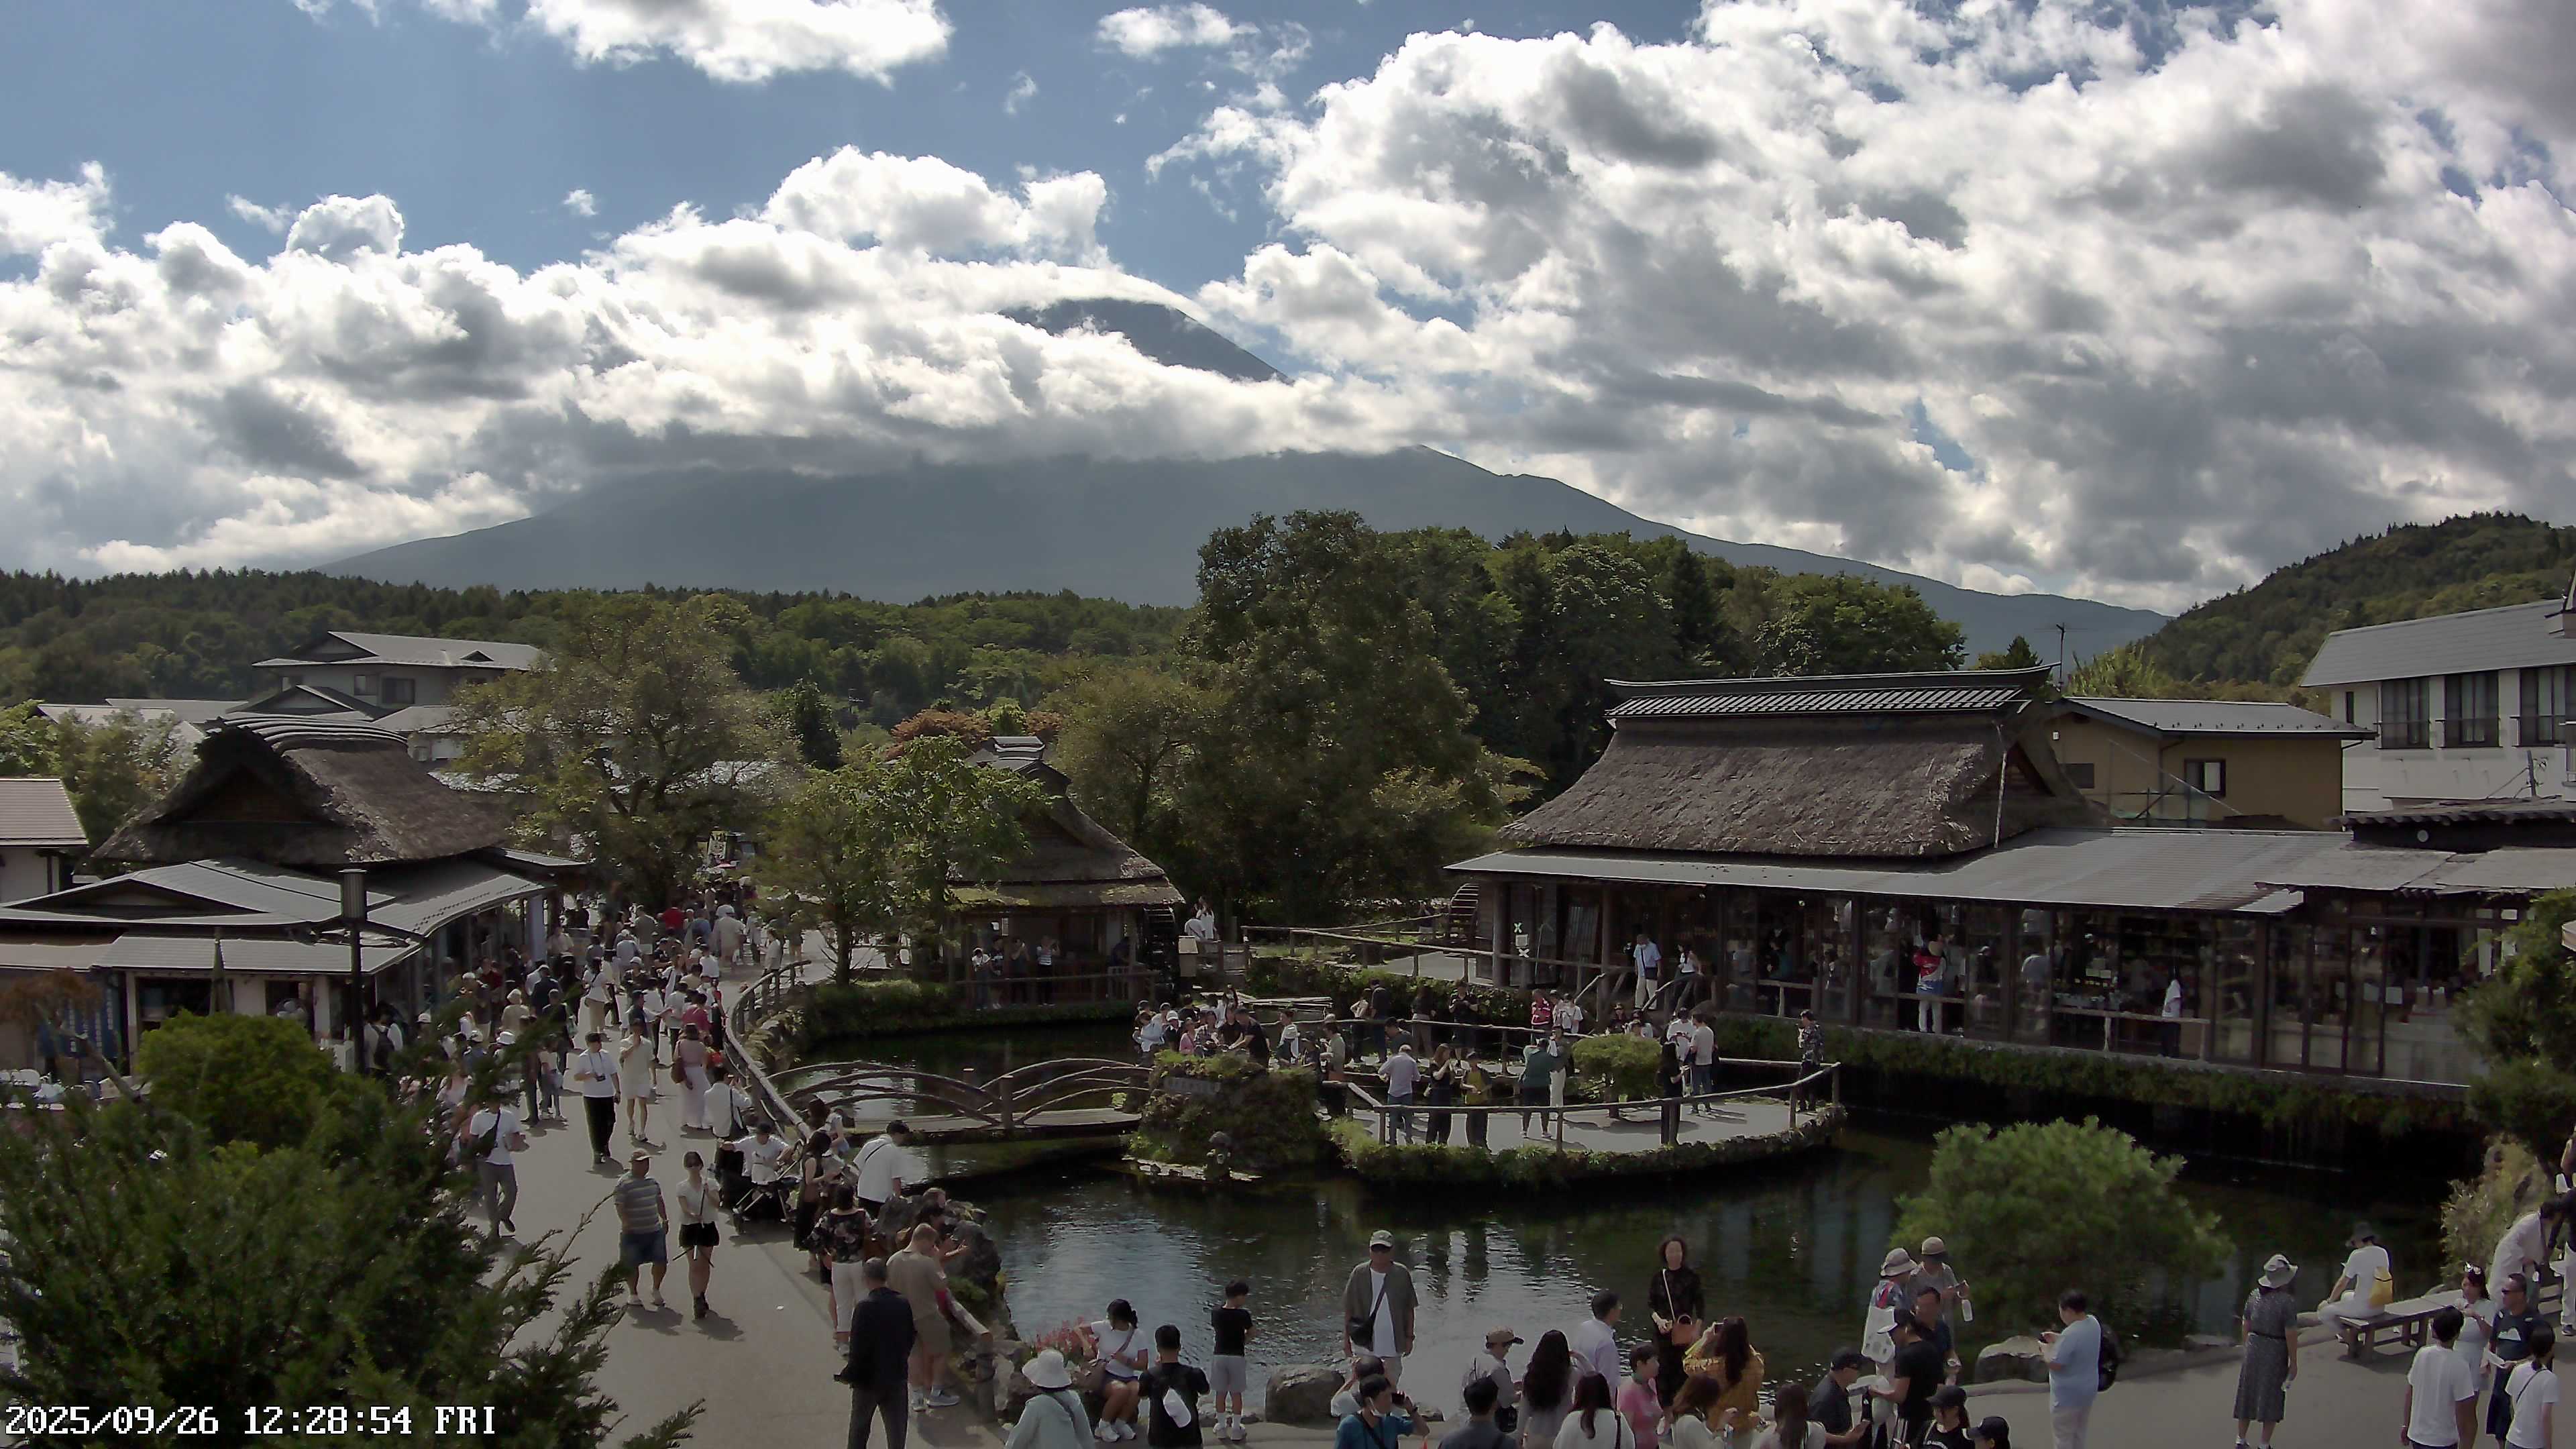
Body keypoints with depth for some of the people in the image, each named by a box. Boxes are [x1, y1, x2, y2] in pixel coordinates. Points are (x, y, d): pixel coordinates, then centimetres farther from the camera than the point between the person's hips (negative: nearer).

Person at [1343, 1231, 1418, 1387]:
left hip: (1393, 1342, 1)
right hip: (1365, 1341, -1)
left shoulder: (1402, 1274, -8)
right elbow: (1348, 1309, -2)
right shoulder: (1359, 1274, -10)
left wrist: (1409, 1337, 2)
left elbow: (1409, 1309, 1)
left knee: (1392, 1382, 13)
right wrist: (1346, 1339, -1)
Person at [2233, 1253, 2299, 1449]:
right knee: (2271, 1399, 8)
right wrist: (2293, 1363, -7)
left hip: (2253, 1347, 5)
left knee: (2248, 1395, 14)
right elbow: (2291, 1335, -16)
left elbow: (2245, 1326, 6)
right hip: (2275, 1352, -5)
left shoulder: (2254, 1295, -1)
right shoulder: (2287, 1303, -17)